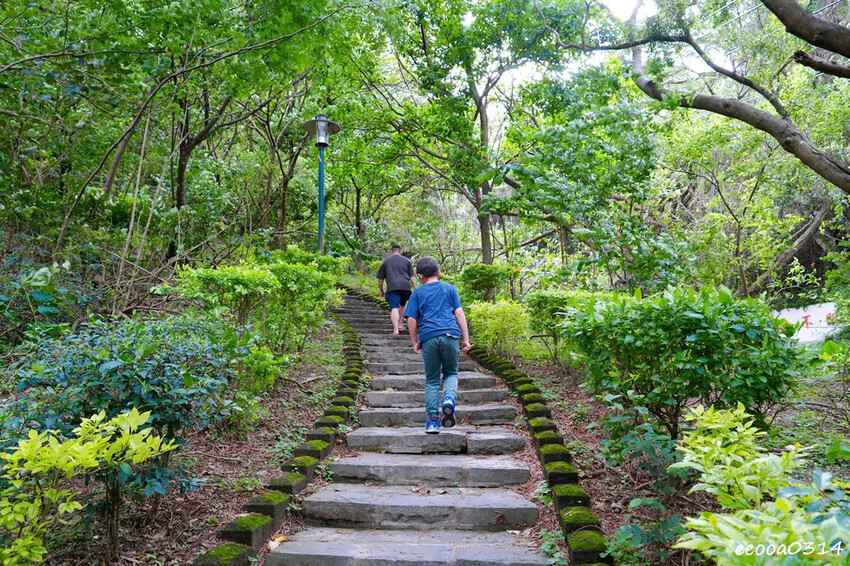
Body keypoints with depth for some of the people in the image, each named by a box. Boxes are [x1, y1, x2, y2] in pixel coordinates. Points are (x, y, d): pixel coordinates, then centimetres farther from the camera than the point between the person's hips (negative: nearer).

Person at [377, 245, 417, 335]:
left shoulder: (386, 261, 18)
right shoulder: (407, 261, 18)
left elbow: (380, 279, 17)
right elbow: (412, 277, 11)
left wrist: (381, 291, 28)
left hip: (392, 287, -2)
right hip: (405, 286, 2)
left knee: (394, 308, -8)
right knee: (402, 305, 24)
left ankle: (396, 329, -23)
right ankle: (400, 325, 29)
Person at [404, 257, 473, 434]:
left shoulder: (417, 293, 14)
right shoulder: (450, 288, 16)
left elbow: (411, 320, 7)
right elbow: (459, 313, 8)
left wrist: (415, 343, 17)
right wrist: (466, 339, 9)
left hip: (428, 338, 0)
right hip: (450, 335, 0)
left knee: (431, 380, 9)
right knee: (451, 373, 16)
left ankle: (432, 421, 6)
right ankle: (449, 397, -14)